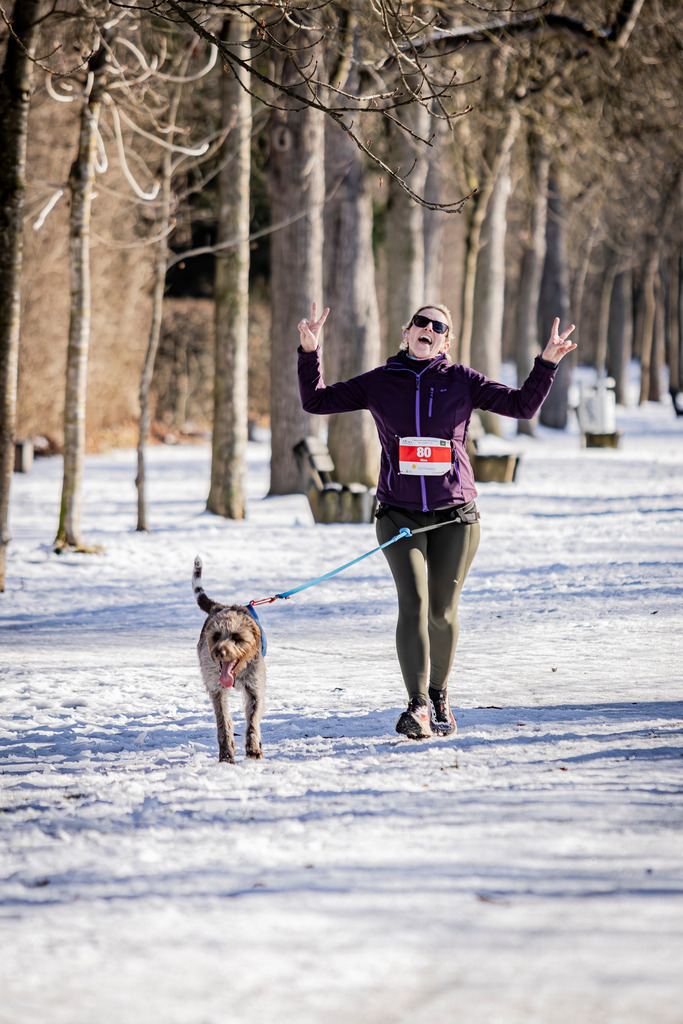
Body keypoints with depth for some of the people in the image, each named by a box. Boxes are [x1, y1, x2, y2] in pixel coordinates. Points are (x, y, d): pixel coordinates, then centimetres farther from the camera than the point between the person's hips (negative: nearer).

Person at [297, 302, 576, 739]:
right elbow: (316, 401, 10)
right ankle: (418, 706, -23)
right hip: (400, 514, -1)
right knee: (414, 601, -17)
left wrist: (547, 363, -7)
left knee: (443, 611, 7)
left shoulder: (461, 380, 4)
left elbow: (523, 405, 5)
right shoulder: (380, 382, 6)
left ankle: (439, 696, 30)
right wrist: (310, 353, -3)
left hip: (455, 515, 1)